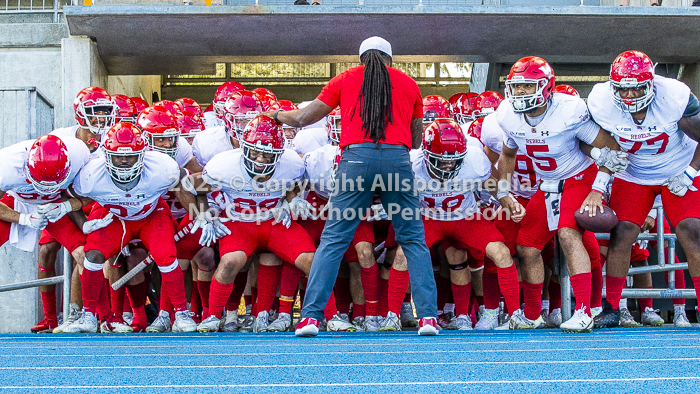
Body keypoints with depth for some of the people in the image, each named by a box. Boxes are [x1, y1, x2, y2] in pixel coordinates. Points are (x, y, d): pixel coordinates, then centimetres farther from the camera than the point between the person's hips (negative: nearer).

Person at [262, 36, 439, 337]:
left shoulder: (344, 80, 17)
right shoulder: (409, 84, 19)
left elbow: (303, 118, 21)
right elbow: (416, 139, 25)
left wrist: (278, 115, 40)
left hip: (357, 157, -1)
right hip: (397, 159, 1)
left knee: (333, 240, 3)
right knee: (413, 239, 9)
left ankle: (311, 315, -2)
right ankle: (428, 315, 2)